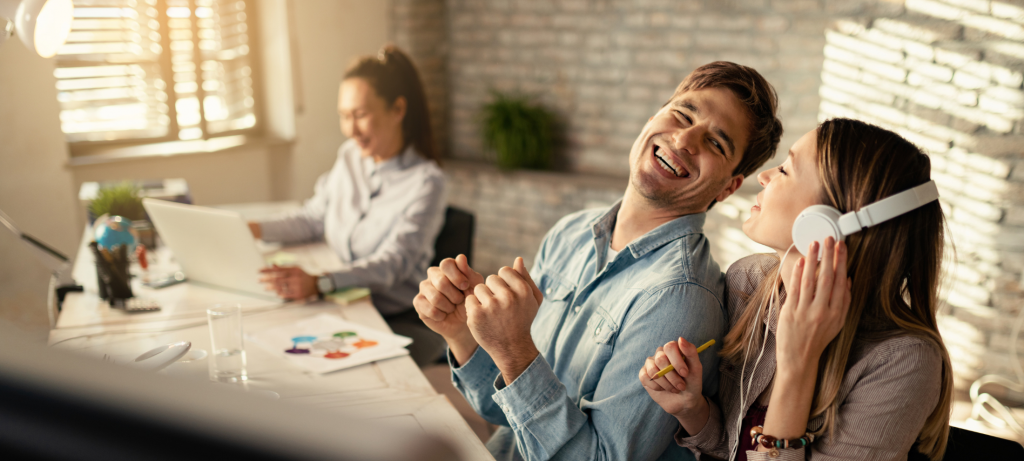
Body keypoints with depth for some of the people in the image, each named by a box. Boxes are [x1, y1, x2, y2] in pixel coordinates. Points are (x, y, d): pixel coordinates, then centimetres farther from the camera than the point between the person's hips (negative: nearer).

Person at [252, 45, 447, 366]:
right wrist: (254, 230, 4)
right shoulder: (349, 157, 9)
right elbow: (314, 219, 20)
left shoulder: (426, 182, -13)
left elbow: (393, 264, -23)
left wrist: (319, 283, -38)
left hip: (399, 321, -6)